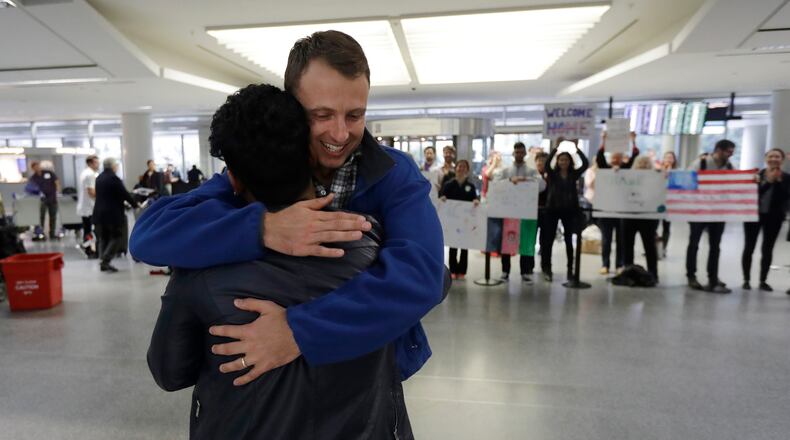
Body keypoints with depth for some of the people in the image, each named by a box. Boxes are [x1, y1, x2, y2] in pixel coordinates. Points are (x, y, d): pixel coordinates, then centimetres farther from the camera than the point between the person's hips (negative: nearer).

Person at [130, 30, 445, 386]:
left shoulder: (395, 173, -16)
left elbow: (420, 272, -32)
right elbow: (149, 234, -23)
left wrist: (300, 331, -40)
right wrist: (261, 228, -39)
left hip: (373, 370, 0)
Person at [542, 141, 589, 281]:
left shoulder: (574, 174, 5)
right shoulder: (552, 174, 1)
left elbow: (585, 164, -7)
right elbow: (547, 163, -17)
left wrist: (577, 149, -11)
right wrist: (555, 148, -18)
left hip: (569, 210, 2)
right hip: (553, 209, -1)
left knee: (569, 240, 8)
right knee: (549, 239, 2)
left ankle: (570, 269, 17)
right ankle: (546, 268, 11)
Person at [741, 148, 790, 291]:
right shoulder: (756, 174, -1)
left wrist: (778, 181, -16)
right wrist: (769, 181, -19)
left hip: (774, 217, 1)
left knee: (767, 249, 6)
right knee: (749, 248, 2)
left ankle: (763, 281, 16)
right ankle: (746, 280, 11)